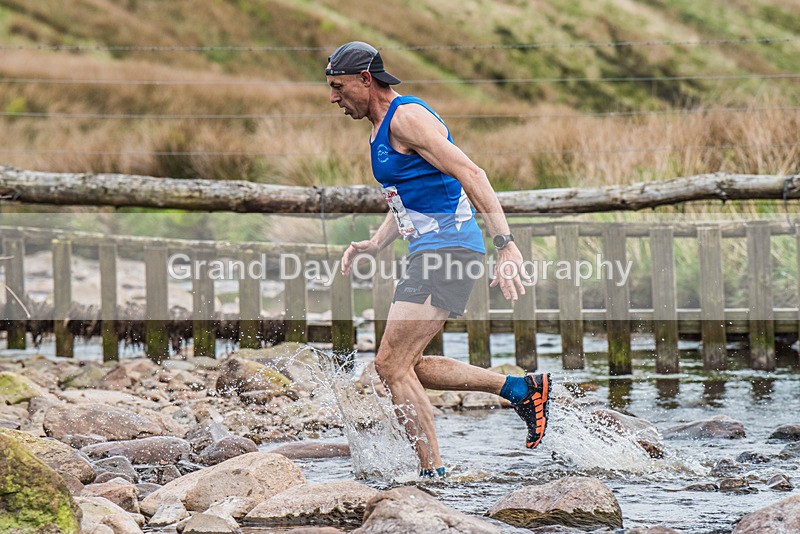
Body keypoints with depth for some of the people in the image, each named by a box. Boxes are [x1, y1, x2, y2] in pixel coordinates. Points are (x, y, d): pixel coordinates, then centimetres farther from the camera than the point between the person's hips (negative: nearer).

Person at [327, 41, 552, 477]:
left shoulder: (406, 117, -12)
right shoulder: (383, 130, 20)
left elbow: (470, 175, -21)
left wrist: (506, 246, -29)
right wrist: (374, 245, 12)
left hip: (448, 247, -10)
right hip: (430, 253, 10)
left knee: (392, 364, -13)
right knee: (405, 366, 13)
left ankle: (433, 475, -9)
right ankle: (522, 389, 16)